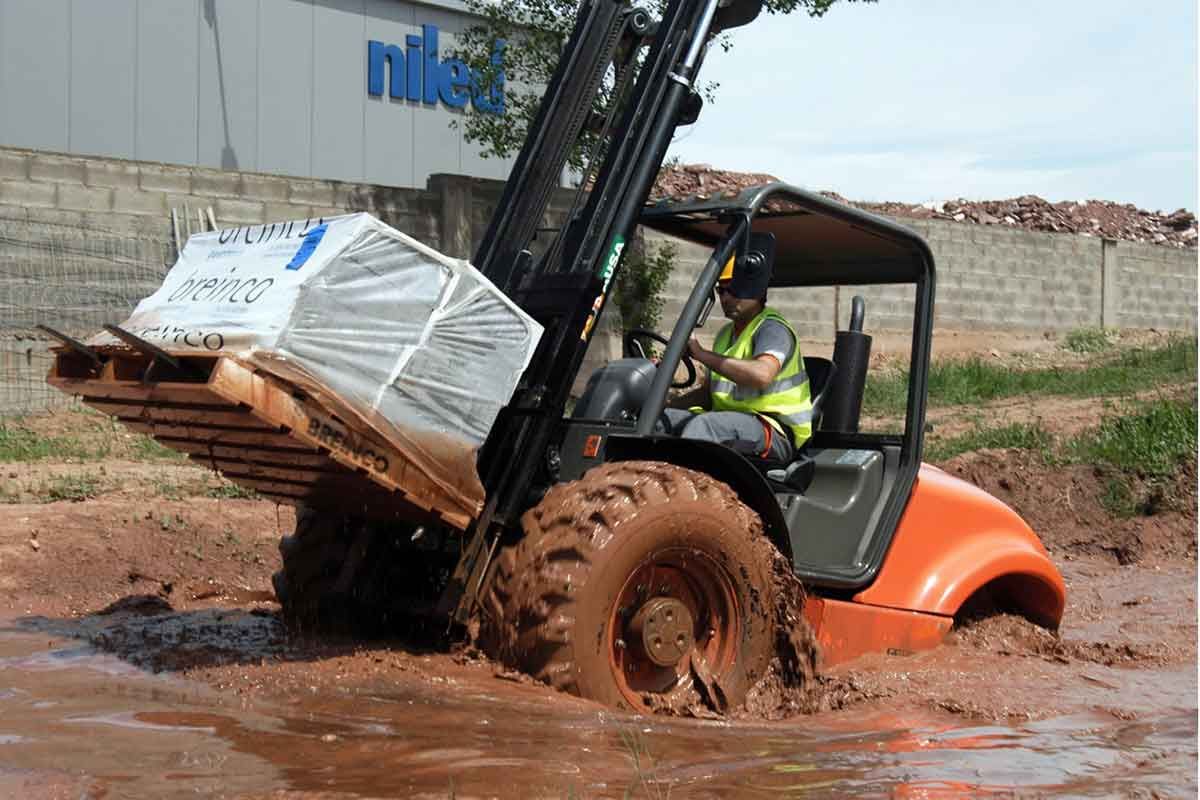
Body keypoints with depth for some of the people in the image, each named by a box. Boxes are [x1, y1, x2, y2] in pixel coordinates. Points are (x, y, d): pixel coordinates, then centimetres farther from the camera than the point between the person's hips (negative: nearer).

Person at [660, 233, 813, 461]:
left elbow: (761, 375, -29)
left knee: (704, 424, -37)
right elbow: (707, 392, 28)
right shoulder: (726, 333, 22)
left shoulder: (772, 329, -7)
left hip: (776, 434, -9)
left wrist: (701, 354, -24)